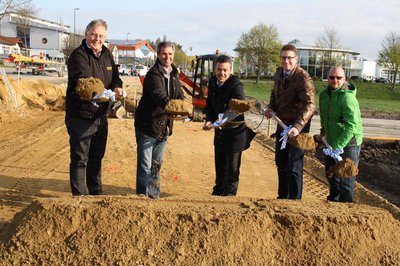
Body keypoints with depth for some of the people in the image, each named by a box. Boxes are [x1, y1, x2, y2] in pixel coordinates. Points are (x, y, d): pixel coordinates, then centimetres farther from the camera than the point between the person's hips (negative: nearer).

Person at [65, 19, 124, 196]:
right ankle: (78, 196, 8)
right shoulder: (78, 55, -16)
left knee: (96, 157, 19)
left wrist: (117, 88, -14)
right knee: (80, 159, -2)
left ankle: (96, 194, 33)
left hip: (100, 116, 8)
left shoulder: (107, 54, 9)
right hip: (81, 116, -7)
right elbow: (84, 80, -32)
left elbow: (115, 77, 11)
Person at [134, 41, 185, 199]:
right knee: (145, 166, -3)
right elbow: (159, 96, -33)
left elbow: (180, 95, 2)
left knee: (157, 164, 18)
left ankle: (154, 195, 30)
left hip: (163, 126, 8)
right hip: (147, 125, -8)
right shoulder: (153, 74, -17)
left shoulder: (174, 75, 9)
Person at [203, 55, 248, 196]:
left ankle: (229, 194, 15)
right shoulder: (212, 82, 0)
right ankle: (218, 192, 35)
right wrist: (209, 120, -9)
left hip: (234, 131, -7)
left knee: (232, 167, 2)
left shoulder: (236, 85, -22)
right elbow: (209, 104, 9)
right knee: (219, 165, 20)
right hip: (219, 130, 7)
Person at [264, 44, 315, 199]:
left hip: (297, 126, -8)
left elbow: (309, 105, -34)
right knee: (281, 163, 20)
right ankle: (282, 197, 37)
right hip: (282, 122, 8)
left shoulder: (303, 78, -23)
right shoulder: (279, 73, 1)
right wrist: (271, 107, -1)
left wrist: (297, 127, -47)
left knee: (294, 167, -4)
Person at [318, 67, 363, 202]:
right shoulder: (324, 94, 4)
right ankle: (333, 200, 44)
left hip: (348, 143, -9)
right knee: (331, 173, 24)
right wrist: (323, 131, 25)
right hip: (332, 142, 9)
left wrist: (338, 146, -31)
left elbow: (352, 125, -28)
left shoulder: (347, 97, -22)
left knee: (346, 180, -4)